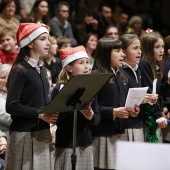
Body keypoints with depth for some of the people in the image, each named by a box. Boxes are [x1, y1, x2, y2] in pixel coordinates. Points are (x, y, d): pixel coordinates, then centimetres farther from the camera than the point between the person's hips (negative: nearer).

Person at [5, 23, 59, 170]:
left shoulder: (42, 70, 12)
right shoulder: (20, 71, -11)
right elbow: (11, 106, -17)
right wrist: (39, 114, -20)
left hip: (43, 133, 7)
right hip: (24, 135, -7)